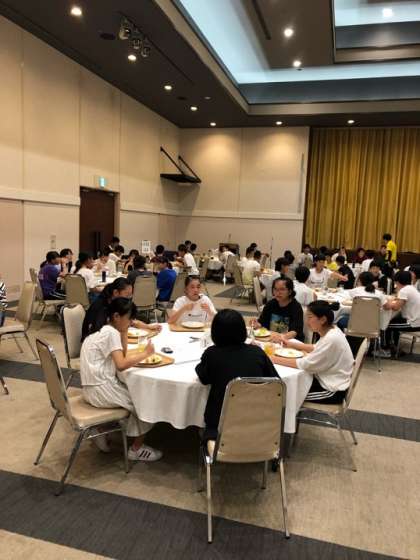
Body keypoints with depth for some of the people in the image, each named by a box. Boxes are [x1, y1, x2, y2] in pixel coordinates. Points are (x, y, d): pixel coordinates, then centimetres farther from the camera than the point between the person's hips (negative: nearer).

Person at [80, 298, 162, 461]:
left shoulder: (104, 330, 11)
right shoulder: (111, 333, -17)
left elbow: (121, 355, 14)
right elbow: (121, 365, -26)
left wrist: (124, 332, 6)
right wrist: (145, 353, -17)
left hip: (94, 387, 9)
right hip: (100, 389, -9)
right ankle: (137, 449, 14)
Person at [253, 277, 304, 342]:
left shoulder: (296, 307, -9)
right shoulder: (270, 304, 8)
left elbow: (295, 331, -19)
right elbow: (262, 323, 6)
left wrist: (283, 336, -39)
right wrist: (257, 325, -17)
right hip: (271, 340, 4)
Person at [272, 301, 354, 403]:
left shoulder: (331, 339, -28)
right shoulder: (331, 331, -1)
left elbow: (306, 364, -26)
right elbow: (317, 348, 18)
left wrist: (276, 359, -21)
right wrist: (293, 344, 8)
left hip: (333, 391, -8)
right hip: (328, 380, 8)